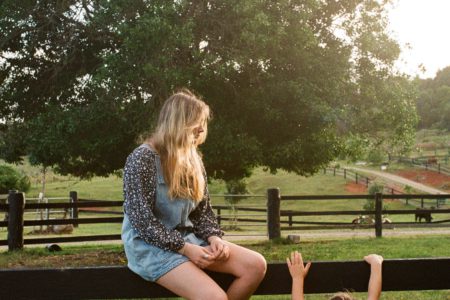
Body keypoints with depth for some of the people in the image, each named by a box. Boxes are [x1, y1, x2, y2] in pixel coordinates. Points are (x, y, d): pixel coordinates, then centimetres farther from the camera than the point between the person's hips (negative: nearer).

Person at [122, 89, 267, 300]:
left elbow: (203, 210, 13)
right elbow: (141, 219, -17)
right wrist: (185, 248, -20)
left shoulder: (193, 160, 10)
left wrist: (213, 237, -8)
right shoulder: (142, 159, -13)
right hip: (151, 246, -7)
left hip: (188, 239, 7)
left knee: (256, 265, -10)